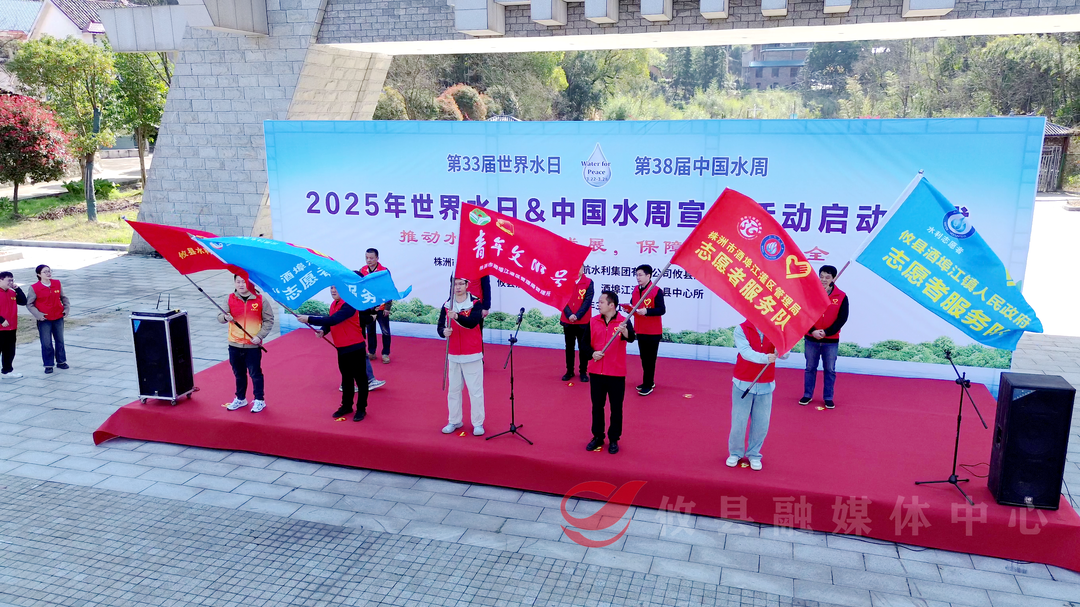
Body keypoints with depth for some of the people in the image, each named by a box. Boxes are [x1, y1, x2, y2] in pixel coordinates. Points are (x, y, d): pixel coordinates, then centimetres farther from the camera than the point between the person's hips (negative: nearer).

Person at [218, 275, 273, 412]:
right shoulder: (230, 299, 1)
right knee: (238, 373, 17)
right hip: (234, 344, 3)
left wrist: (260, 336, -13)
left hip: (253, 345, -3)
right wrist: (225, 317, -25)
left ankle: (259, 400, 18)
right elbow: (220, 317, -1)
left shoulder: (260, 300, -6)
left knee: (255, 373, 5)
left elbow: (269, 320, -3)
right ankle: (240, 399, 32)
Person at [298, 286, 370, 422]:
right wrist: (323, 331, -9)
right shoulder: (334, 304, 7)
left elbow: (333, 320, -31)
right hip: (341, 347, 9)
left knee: (360, 378, 3)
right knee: (346, 378, 18)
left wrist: (309, 319, -30)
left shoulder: (349, 305, -22)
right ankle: (346, 406, 30)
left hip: (355, 347, -9)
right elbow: (331, 321, 14)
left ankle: (361, 409, 12)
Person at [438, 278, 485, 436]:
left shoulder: (476, 304, -9)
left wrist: (457, 317, -43)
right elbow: (440, 326, 1)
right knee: (453, 390, 12)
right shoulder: (446, 305, 4)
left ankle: (478, 423, 10)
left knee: (475, 390, 1)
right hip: (453, 355, 4)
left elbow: (472, 322, -25)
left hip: (472, 356, -4)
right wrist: (444, 332, -23)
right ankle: (454, 421, 25)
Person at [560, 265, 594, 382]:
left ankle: (583, 372, 16)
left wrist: (577, 316, -16)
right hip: (567, 321, 2)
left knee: (584, 347, 4)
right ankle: (569, 371, 22)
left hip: (583, 322, -2)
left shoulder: (589, 282, -4)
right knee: (569, 347, 12)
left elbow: (588, 300, -10)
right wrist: (569, 315, -16)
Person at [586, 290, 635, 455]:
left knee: (616, 407, 7)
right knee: (597, 406, 12)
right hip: (596, 371, 3)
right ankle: (597, 437, 26)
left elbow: (631, 338, -28)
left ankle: (614, 440, 20)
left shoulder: (623, 321, -9)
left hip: (616, 373, -3)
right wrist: (593, 353, -14)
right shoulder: (593, 321, 2)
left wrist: (624, 332, -50)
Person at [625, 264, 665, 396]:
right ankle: (649, 382, 27)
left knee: (650, 358, 0)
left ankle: (648, 385, 7)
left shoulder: (656, 291, -15)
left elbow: (661, 310, -18)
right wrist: (628, 308, -5)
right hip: (640, 330, 7)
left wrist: (646, 311, -29)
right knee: (644, 358, 15)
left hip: (653, 331, -7)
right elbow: (632, 306, 17)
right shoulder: (635, 290, 7)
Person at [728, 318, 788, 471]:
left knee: (762, 424, 7)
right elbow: (746, 352, -23)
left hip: (766, 385, 2)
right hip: (743, 384, -2)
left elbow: (785, 354, -12)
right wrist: (765, 358, -40)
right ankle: (735, 453, 28)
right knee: (739, 421, 7)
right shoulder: (741, 329, -10)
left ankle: (754, 454, 28)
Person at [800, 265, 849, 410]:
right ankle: (807, 395, 24)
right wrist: (812, 331, -16)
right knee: (810, 368, 11)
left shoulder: (841, 297, -5)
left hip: (831, 340, -1)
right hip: (811, 339, 1)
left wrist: (826, 332, -15)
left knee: (830, 370, 8)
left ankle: (828, 398, 19)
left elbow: (842, 319, -6)